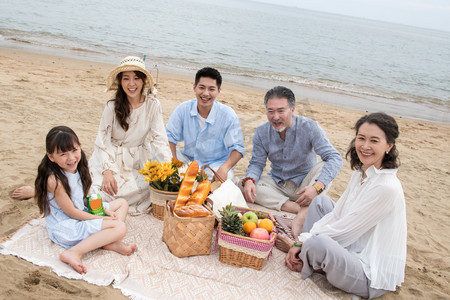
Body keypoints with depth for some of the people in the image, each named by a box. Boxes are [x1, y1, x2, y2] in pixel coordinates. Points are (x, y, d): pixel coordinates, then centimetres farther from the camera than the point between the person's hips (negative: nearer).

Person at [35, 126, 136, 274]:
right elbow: (72, 212, -20)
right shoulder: (55, 180, -26)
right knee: (120, 227, -19)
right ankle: (74, 253, -26)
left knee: (122, 203, 12)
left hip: (82, 214, 9)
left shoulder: (77, 168, -1)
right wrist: (102, 219, -13)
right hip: (65, 227, -9)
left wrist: (104, 209, -1)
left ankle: (109, 242, -9)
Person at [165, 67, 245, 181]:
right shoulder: (183, 109, -6)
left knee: (225, 177, -35)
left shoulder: (228, 115, -13)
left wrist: (224, 168, -31)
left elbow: (237, 148, -11)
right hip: (188, 159, 3)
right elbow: (169, 136, -2)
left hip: (216, 164, -3)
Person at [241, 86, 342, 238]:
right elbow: (257, 163, -3)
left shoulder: (309, 127, -17)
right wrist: (249, 180, -28)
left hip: (303, 184, -3)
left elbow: (335, 158, -25)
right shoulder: (261, 132, -6)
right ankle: (300, 208, -30)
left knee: (323, 166, -31)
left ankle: (302, 215, -40)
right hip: (277, 184, 3)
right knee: (243, 186, -23)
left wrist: (317, 186, -42)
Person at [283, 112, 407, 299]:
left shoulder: (387, 187, -25)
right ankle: (305, 256, 5)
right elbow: (336, 215, 4)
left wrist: (303, 241, -13)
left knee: (318, 243, -35)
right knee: (321, 201, 14)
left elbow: (345, 229, -22)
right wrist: (302, 241, -7)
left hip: (373, 276, -9)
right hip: (354, 251, 9)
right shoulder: (360, 174, 3)